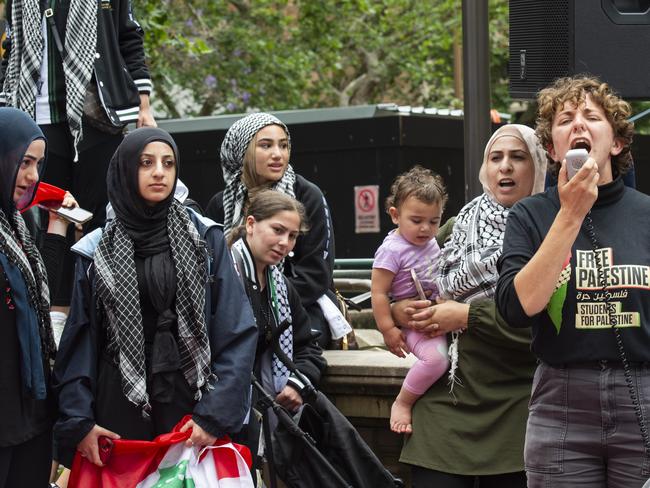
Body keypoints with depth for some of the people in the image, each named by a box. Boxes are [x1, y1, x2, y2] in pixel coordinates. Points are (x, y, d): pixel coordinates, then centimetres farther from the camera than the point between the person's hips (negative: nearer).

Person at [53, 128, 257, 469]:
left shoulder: (205, 238, 0)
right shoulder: (96, 252, 3)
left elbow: (238, 332, -5)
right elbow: (79, 339, 2)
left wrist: (216, 414, -13)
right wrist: (78, 421, -7)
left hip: (191, 399, 0)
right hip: (121, 403, 0)